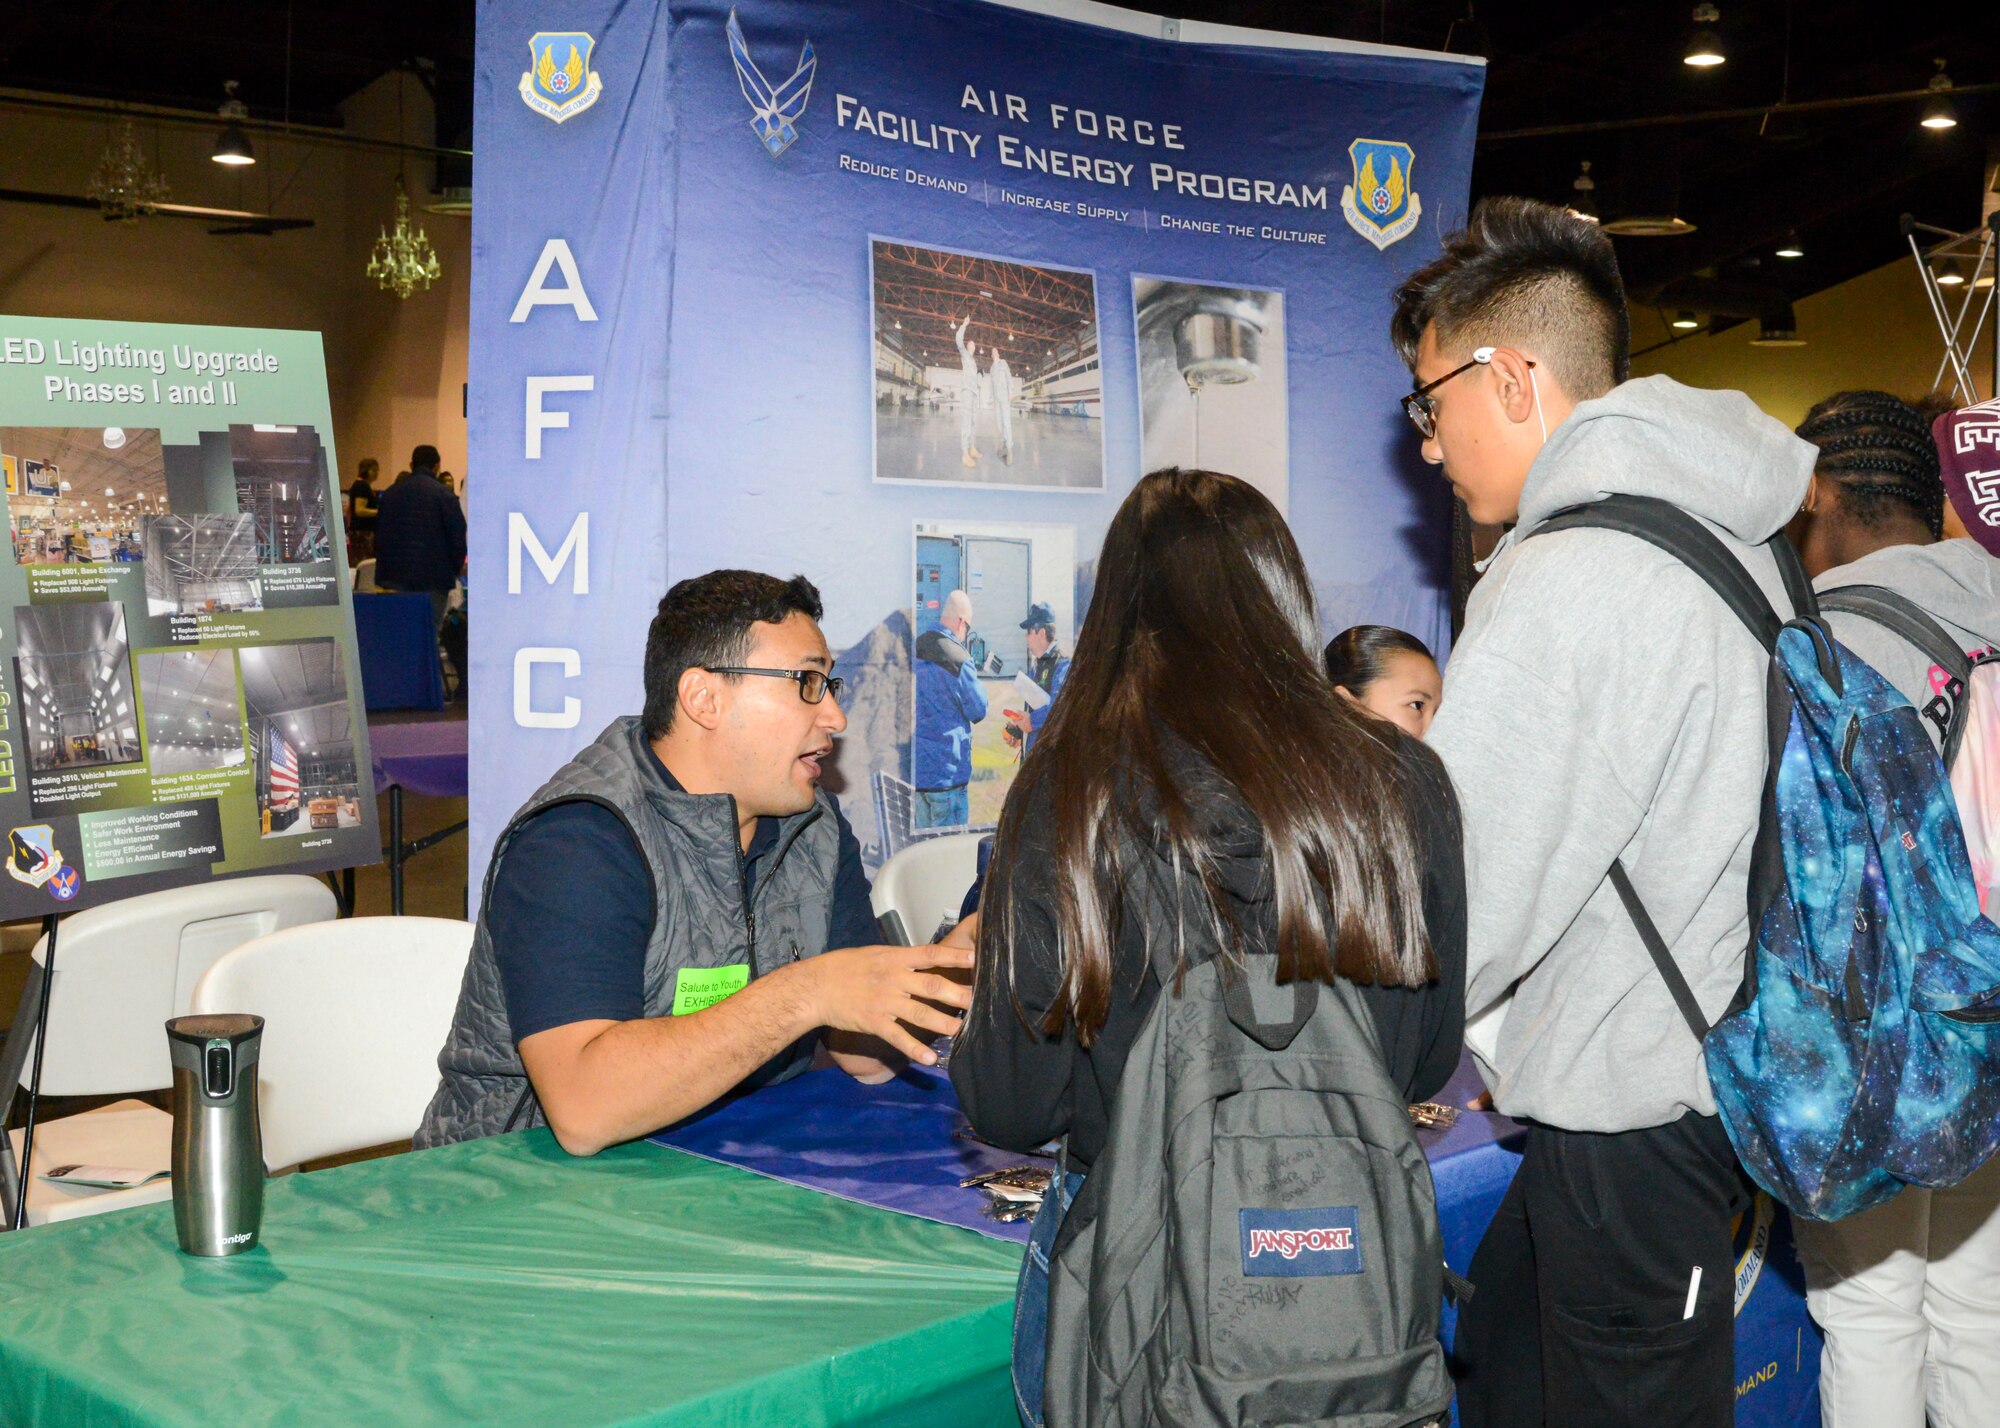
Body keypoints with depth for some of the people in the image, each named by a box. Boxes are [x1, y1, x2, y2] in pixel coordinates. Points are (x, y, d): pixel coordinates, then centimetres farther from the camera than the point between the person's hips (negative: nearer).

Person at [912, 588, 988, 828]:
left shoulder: (914, 649, 7)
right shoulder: (958, 659, -16)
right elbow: (978, 710, -6)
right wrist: (973, 674, 8)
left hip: (913, 769, 7)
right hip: (946, 771, -7)